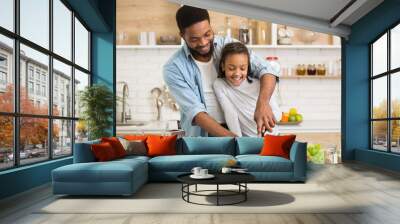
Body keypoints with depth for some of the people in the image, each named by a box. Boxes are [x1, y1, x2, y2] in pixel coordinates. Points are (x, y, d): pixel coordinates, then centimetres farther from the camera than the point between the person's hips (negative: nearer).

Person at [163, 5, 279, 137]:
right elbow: (195, 112, -14)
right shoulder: (173, 68, -8)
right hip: (202, 137, -1)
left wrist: (263, 103, -26)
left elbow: (265, 69, -7)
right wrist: (232, 139, -24)